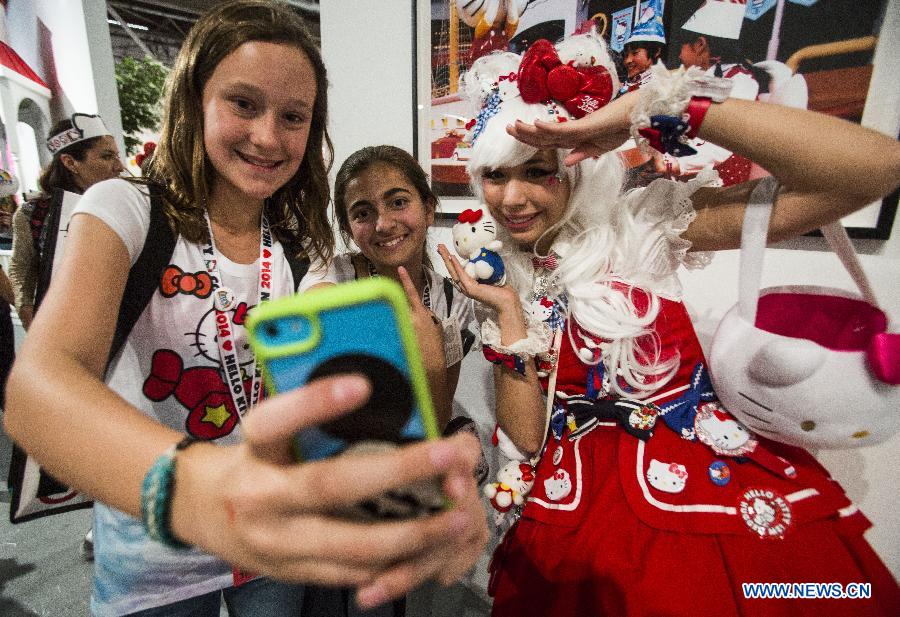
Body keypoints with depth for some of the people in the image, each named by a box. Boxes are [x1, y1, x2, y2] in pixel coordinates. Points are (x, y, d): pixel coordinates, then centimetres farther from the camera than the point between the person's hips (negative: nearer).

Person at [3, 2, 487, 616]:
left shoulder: (305, 249, -5)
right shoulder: (126, 210, -15)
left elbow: (341, 388, -14)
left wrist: (430, 468, -35)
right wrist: (192, 485, -54)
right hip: (153, 561, -2)